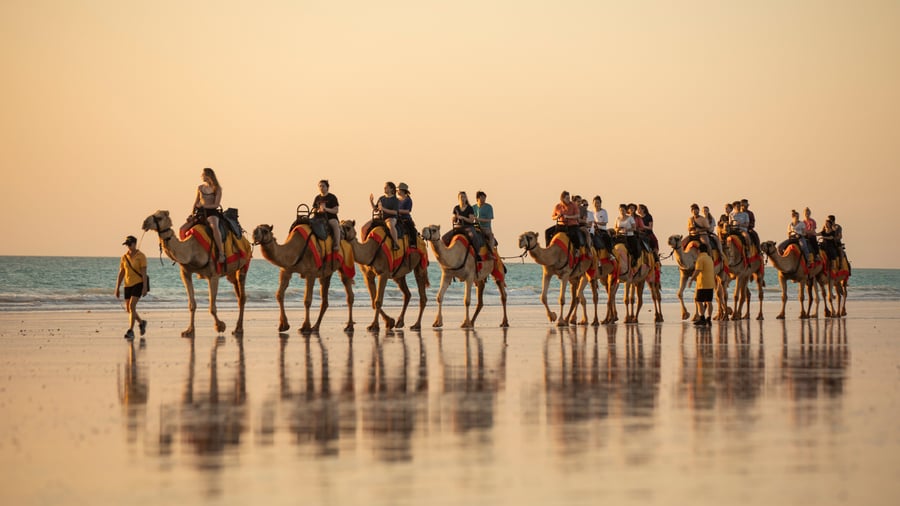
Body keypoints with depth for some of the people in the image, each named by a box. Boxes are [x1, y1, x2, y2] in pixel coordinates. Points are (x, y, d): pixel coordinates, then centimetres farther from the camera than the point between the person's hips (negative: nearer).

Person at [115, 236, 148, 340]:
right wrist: (117, 288, 8)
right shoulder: (124, 257, 8)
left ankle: (131, 331, -16)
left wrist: (145, 287, -17)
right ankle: (141, 322, 35)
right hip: (128, 285, 6)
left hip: (138, 284, -6)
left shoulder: (141, 256, -6)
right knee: (128, 308, 9)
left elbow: (144, 272, -11)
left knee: (132, 306, -18)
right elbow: (121, 274, 11)